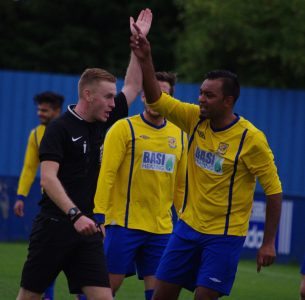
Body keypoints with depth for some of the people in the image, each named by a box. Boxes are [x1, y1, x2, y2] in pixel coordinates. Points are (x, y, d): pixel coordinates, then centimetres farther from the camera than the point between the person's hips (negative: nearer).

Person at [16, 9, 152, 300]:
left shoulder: (103, 123, 10)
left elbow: (132, 87, 21)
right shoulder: (60, 128, -10)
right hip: (54, 227, -6)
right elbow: (48, 178, -19)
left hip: (86, 228, 6)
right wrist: (75, 215, -29)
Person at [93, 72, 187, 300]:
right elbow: (106, 173, -8)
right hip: (124, 223, -4)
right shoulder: (124, 128, -3)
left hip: (162, 228, 4)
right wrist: (99, 215, -15)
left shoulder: (179, 135, 12)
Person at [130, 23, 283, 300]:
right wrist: (145, 59, -17)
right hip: (189, 226, 6)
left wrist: (269, 243, -13)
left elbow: (273, 190, -12)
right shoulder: (195, 119, -1)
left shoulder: (251, 139, -16)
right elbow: (156, 100, -2)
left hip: (225, 235, -6)